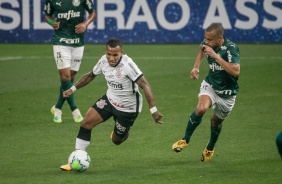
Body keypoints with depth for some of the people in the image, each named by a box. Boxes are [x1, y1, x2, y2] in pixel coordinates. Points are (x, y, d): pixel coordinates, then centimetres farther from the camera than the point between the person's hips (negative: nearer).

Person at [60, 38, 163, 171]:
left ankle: (124, 133, 48)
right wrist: (73, 89, 5)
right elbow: (90, 76, 9)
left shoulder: (127, 64, -30)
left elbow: (145, 85, -31)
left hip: (128, 108, -5)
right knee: (86, 123, -11)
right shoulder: (104, 61, -11)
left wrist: (153, 110, -36)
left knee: (116, 140, 10)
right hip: (109, 100, 5)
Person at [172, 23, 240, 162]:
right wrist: (196, 67, 7)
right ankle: (185, 140, -10)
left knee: (216, 121, 15)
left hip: (227, 93, -3)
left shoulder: (231, 48, -28)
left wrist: (215, 56, -41)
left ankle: (210, 148, 45)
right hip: (210, 85, 3)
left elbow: (236, 71, -42)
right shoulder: (206, 44, -10)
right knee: (201, 108, -27)